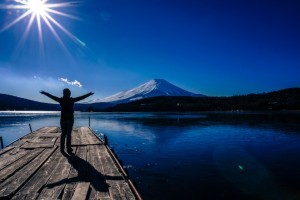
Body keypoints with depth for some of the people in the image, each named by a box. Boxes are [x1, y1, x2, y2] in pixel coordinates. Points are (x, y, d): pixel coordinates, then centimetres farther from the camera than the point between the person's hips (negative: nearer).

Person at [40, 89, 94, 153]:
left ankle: (62, 148, 12)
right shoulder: (72, 100, -6)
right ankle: (68, 148, 2)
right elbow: (81, 97, 0)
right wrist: (89, 94, 10)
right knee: (69, 134, 0)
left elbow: (51, 96, 11)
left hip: (63, 119, 3)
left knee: (63, 134, 10)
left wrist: (43, 92, 25)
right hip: (70, 119, -3)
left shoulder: (61, 100, 0)